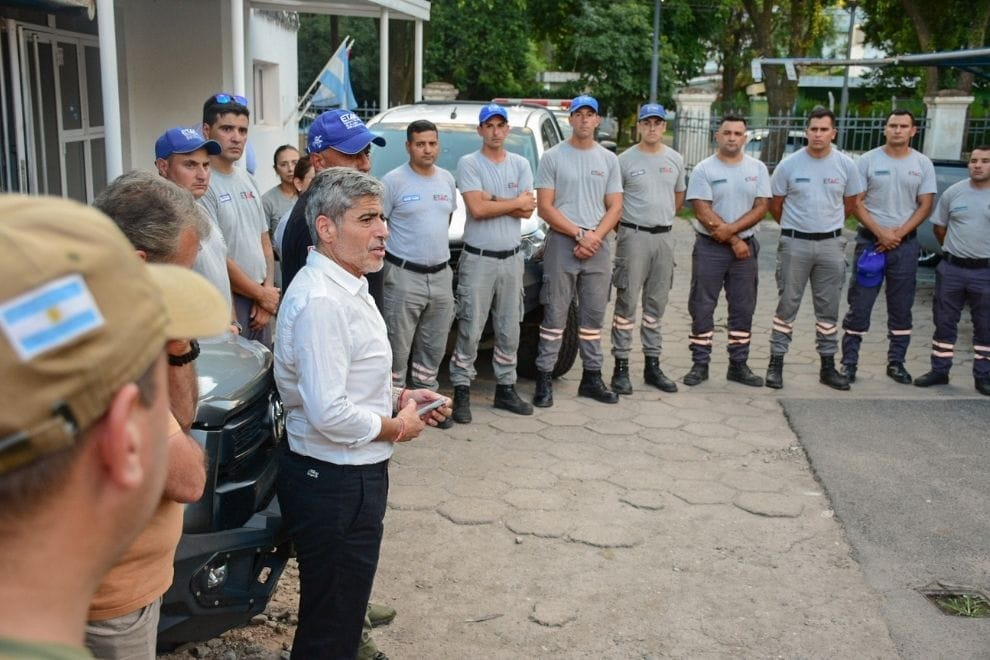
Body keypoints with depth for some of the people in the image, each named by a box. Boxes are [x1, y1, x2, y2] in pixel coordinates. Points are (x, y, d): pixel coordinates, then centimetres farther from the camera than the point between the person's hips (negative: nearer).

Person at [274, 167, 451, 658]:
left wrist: (399, 397, 5)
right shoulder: (320, 300, -24)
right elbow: (328, 413, -29)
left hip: (355, 474, 10)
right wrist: (397, 428, -14)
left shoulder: (345, 286, 9)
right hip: (333, 483, -10)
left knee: (344, 611, 25)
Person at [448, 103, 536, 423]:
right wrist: (516, 202, -6)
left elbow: (528, 210, -3)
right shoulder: (468, 164, -4)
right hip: (478, 259, -5)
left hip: (512, 258, 5)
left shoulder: (520, 164, 9)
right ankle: (462, 392, 4)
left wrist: (491, 200, -13)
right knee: (470, 330, -4)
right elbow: (477, 209, -17)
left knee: (509, 330, 12)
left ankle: (505, 388, 23)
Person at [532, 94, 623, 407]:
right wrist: (579, 234, -12)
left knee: (593, 315, 9)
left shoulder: (608, 159, 11)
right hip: (561, 245, -4)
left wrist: (594, 237, -9)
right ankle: (544, 379, 2)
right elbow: (545, 207, -5)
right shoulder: (552, 157, 0)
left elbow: (615, 207, 7)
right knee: (555, 315, -3)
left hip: (597, 247, 4)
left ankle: (592, 378, 18)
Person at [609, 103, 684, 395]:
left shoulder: (675, 160, 9)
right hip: (634, 236, -5)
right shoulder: (626, 160, -5)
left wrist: (662, 218, 15)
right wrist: (626, 224, 0)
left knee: (656, 304, 11)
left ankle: (652, 365, 19)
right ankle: (621, 367, 2)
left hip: (664, 236, 5)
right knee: (627, 303, -3)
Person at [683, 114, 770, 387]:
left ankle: (738, 365, 18)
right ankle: (700, 364, 11)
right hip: (709, 247, -3)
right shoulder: (704, 169, -4)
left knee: (743, 309, 8)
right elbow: (703, 212, -11)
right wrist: (734, 241, -13)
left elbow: (761, 207, -2)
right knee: (702, 307, 1)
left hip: (746, 246, 3)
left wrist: (731, 229, -17)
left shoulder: (757, 168, 5)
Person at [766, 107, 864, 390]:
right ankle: (776, 363, 9)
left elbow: (850, 203, 12)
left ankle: (828, 365, 19)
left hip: (831, 244, 2)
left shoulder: (845, 165, 0)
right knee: (787, 305, 2)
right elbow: (775, 205, 5)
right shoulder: (789, 164, -4)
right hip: (794, 242, -2)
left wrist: (828, 224, 13)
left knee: (828, 308, 9)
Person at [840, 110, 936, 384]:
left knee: (901, 308, 8)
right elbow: (856, 203, -4)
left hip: (905, 242, 2)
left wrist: (898, 234, -10)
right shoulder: (868, 161, -1)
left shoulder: (923, 164, 5)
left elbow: (925, 206, 3)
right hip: (870, 240, -2)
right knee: (859, 306, -1)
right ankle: (849, 362, 6)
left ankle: (896, 362, 19)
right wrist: (880, 233, -13)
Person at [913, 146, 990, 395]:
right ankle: (939, 370, 19)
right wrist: (954, 250, 12)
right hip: (951, 269, 1)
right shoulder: (953, 192, 2)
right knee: (944, 322, 8)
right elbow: (939, 227, 11)